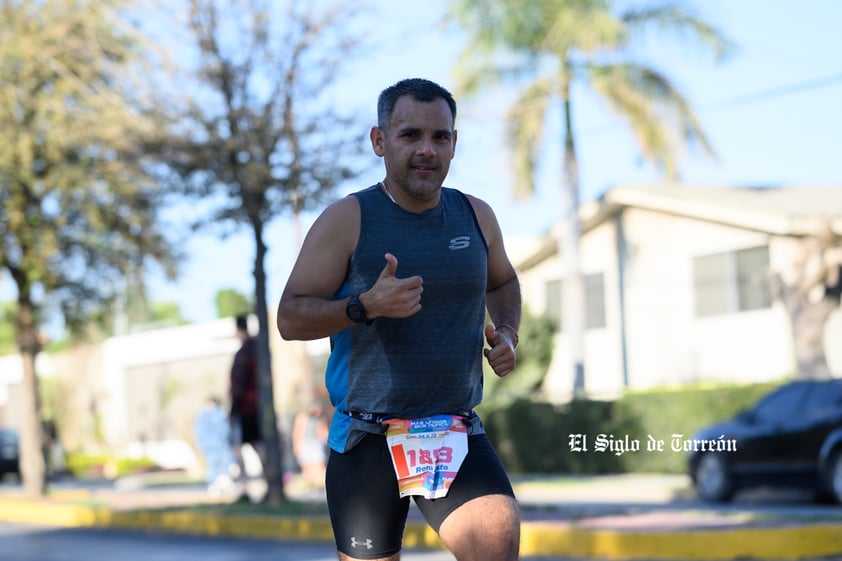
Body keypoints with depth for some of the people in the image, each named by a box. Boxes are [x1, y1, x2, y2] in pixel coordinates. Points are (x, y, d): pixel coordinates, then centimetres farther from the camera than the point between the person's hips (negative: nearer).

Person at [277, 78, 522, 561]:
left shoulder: (476, 216, 8)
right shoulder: (347, 221, -5)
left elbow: (502, 281, 28)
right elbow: (291, 318, -8)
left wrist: (507, 332, 8)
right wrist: (366, 306, -24)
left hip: (458, 434, 2)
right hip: (367, 439, -2)